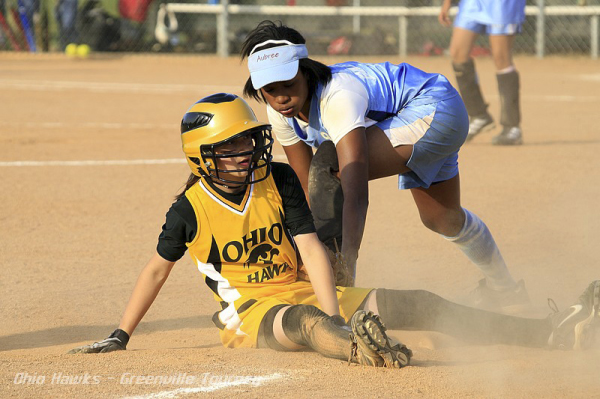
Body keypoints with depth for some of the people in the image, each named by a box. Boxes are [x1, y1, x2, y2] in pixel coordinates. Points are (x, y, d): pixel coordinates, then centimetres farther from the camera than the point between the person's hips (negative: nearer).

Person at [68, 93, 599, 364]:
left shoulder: (279, 181, 1)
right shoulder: (191, 209, -6)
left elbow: (312, 250, -6)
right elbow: (157, 270, 4)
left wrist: (335, 314, -20)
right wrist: (119, 338, 3)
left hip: (305, 292, 5)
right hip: (250, 313, -4)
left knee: (417, 305, -10)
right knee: (303, 321, -42)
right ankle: (362, 349, -80)